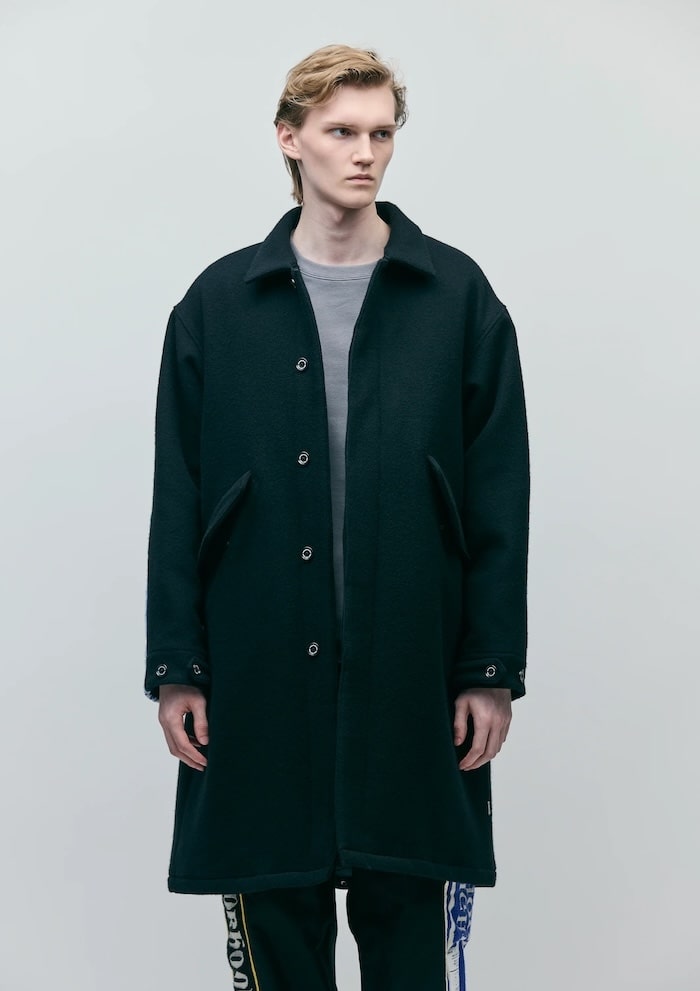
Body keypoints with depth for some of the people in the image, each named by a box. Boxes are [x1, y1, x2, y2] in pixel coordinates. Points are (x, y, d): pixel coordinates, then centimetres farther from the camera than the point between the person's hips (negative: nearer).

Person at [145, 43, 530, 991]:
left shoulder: (457, 296, 4)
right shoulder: (219, 302, 7)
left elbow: (499, 500, 2)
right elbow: (178, 500, 5)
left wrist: (493, 669, -3)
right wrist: (175, 667, 0)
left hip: (413, 678, -1)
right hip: (260, 680, 1)